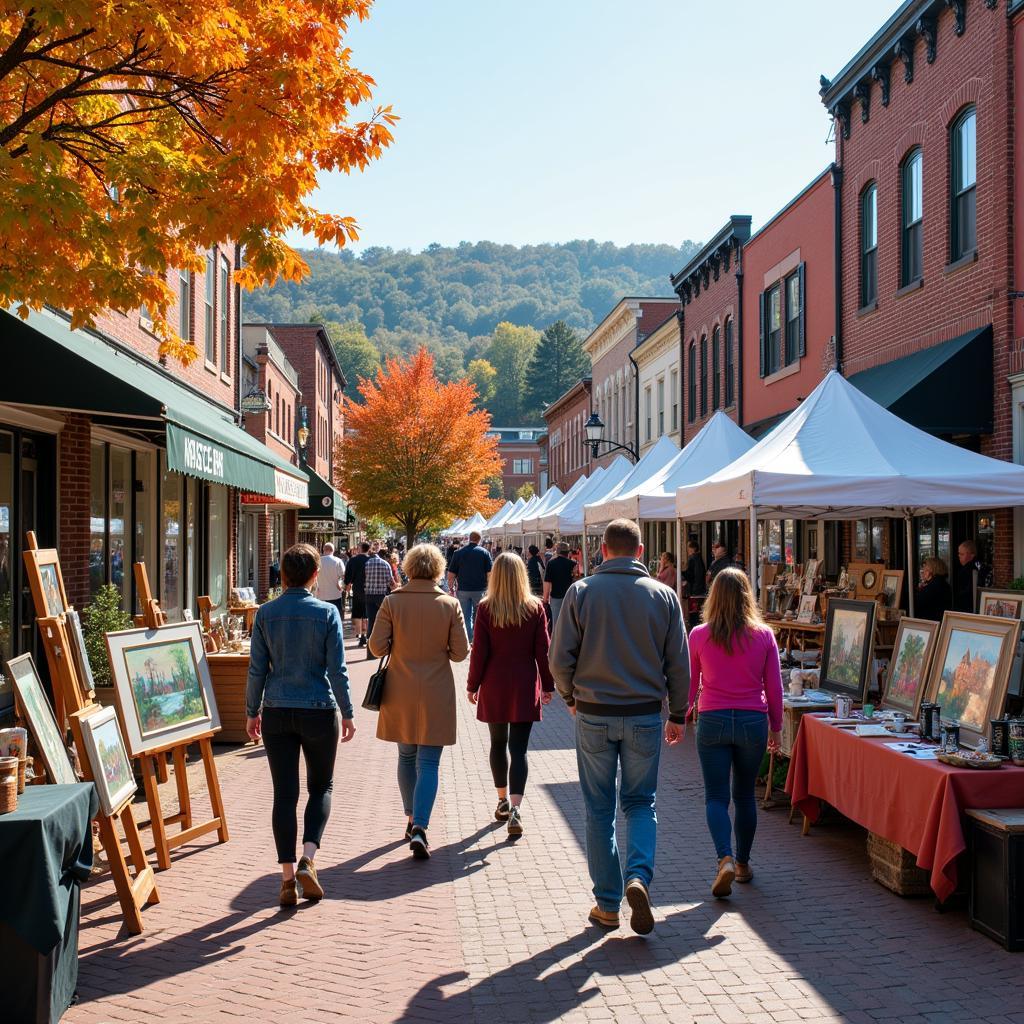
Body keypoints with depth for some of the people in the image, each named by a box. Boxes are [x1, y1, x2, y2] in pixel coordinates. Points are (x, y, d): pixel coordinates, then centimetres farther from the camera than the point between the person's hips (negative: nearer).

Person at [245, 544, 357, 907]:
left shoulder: (266, 613, -2)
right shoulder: (327, 613, -7)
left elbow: (257, 668, 0)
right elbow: (337, 669, -7)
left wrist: (252, 711, 11)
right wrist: (347, 713, 1)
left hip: (277, 713, 2)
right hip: (319, 711, -2)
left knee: (284, 793, 7)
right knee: (321, 787, 15)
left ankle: (288, 877, 7)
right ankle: (307, 860, -3)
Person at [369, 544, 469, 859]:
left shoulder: (392, 602, -7)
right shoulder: (450, 605, -7)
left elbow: (377, 647, -8)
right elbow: (460, 652, -6)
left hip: (400, 694, 2)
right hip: (436, 694, -1)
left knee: (406, 757, 19)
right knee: (428, 763, 1)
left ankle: (412, 820, 29)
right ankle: (420, 827, -12)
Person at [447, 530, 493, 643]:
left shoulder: (458, 552, 1)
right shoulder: (484, 553, -1)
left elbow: (451, 574, 0)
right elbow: (489, 573, -3)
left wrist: (451, 587, 10)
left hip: (463, 589, 0)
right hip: (480, 589, 0)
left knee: (466, 617, 5)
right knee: (478, 616, 13)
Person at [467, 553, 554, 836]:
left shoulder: (486, 608, -7)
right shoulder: (535, 608, -4)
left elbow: (479, 651, -5)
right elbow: (543, 651, -2)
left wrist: (472, 685, 5)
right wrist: (548, 685, 8)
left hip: (494, 686, 0)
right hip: (525, 686, 0)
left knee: (498, 743, 17)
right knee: (519, 748, -1)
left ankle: (503, 801, 28)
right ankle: (515, 809, -14)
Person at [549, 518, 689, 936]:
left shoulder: (581, 592, -5)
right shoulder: (663, 595, -1)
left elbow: (560, 657, -5)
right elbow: (679, 663, 2)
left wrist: (570, 697, 13)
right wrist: (677, 714, 14)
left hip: (594, 715, -1)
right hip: (644, 715, 1)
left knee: (599, 809, 9)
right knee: (641, 802, 15)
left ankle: (607, 904, 14)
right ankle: (638, 876, -8)